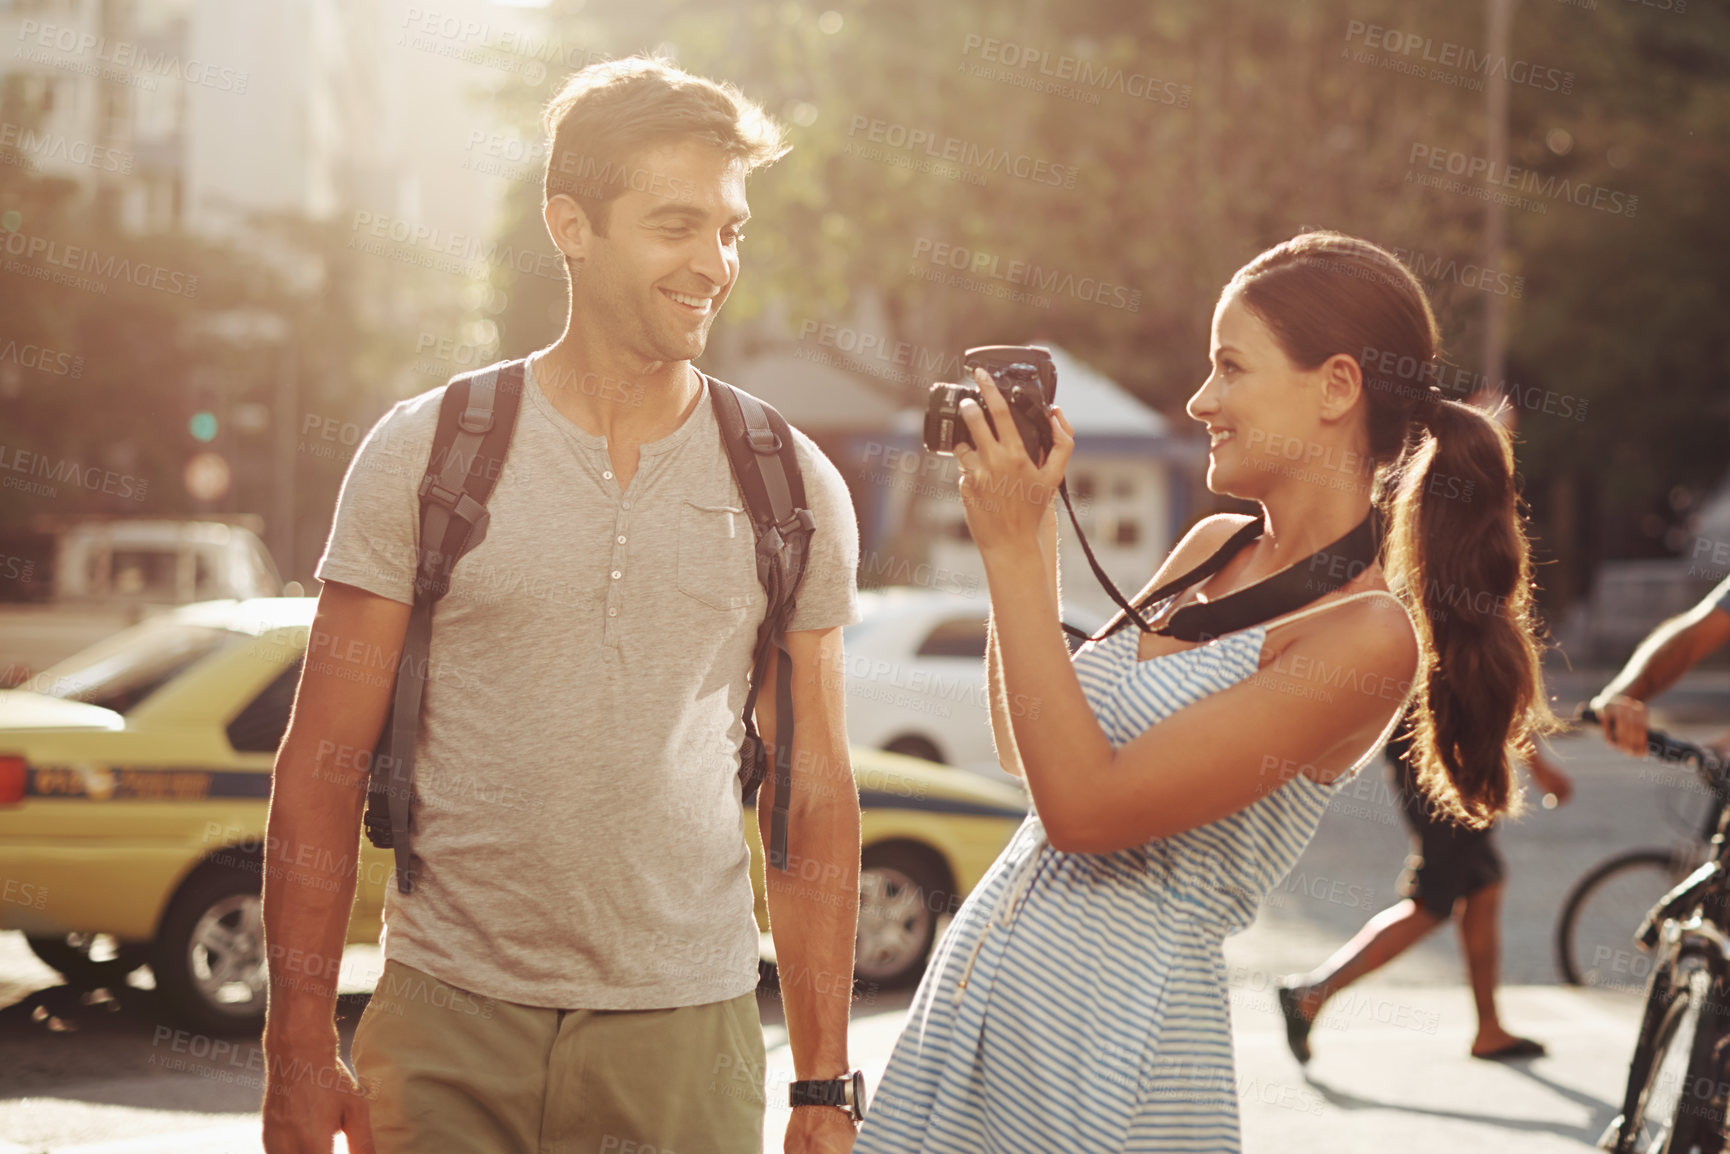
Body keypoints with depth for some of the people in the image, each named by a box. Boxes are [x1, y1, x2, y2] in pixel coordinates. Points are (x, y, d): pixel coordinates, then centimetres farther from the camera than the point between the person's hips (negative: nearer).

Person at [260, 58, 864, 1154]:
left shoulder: (793, 488, 4)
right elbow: (322, 771, 1)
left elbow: (816, 796, 8)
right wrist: (299, 1056, -3)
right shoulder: (425, 454, 0)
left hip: (689, 1040, 1)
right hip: (450, 1027, -1)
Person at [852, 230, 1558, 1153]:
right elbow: (1025, 747, 16)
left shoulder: (1372, 633, -17)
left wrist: (1013, 553, -17)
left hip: (1110, 1025, -8)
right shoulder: (1215, 549, 9)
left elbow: (1083, 806, -20)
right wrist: (1023, 522, 10)